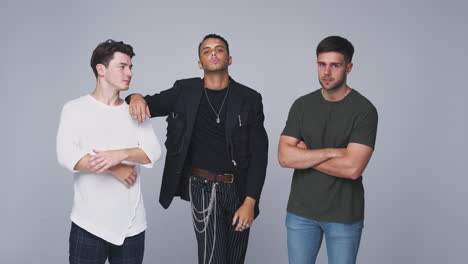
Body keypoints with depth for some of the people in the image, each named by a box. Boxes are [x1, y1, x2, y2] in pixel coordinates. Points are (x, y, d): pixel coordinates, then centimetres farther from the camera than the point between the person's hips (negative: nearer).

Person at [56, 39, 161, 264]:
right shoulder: (75, 109, 1)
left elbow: (153, 152, -2)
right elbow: (66, 156, -12)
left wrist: (120, 154, -20)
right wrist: (116, 169, -12)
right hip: (89, 224, -2)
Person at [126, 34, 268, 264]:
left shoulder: (249, 99, 0)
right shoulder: (184, 91, 1)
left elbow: (259, 154, -3)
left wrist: (250, 202, -10)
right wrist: (136, 97, -16)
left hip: (239, 189, 2)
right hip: (204, 187, -2)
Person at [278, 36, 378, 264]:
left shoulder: (364, 110, -11)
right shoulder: (302, 105, 1)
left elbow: (352, 168, -21)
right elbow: (284, 157, -9)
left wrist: (304, 156, -11)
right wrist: (331, 152, -18)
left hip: (344, 215, -3)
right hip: (301, 211, 3)